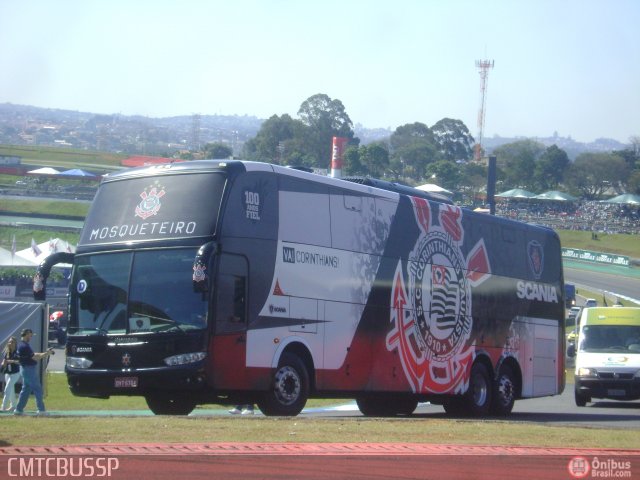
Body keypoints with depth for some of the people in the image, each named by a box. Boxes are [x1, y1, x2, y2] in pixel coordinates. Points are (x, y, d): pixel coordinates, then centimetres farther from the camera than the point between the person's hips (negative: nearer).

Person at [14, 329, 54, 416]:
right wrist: (46, 354, -12)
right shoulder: (24, 346, -20)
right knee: (37, 389, -4)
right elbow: (35, 358, -21)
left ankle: (19, 409, 13)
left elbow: (33, 355, 16)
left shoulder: (24, 345, 13)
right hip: (29, 369, -10)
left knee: (26, 390, 13)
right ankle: (41, 410, 0)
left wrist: (45, 353, 6)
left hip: (27, 370, 10)